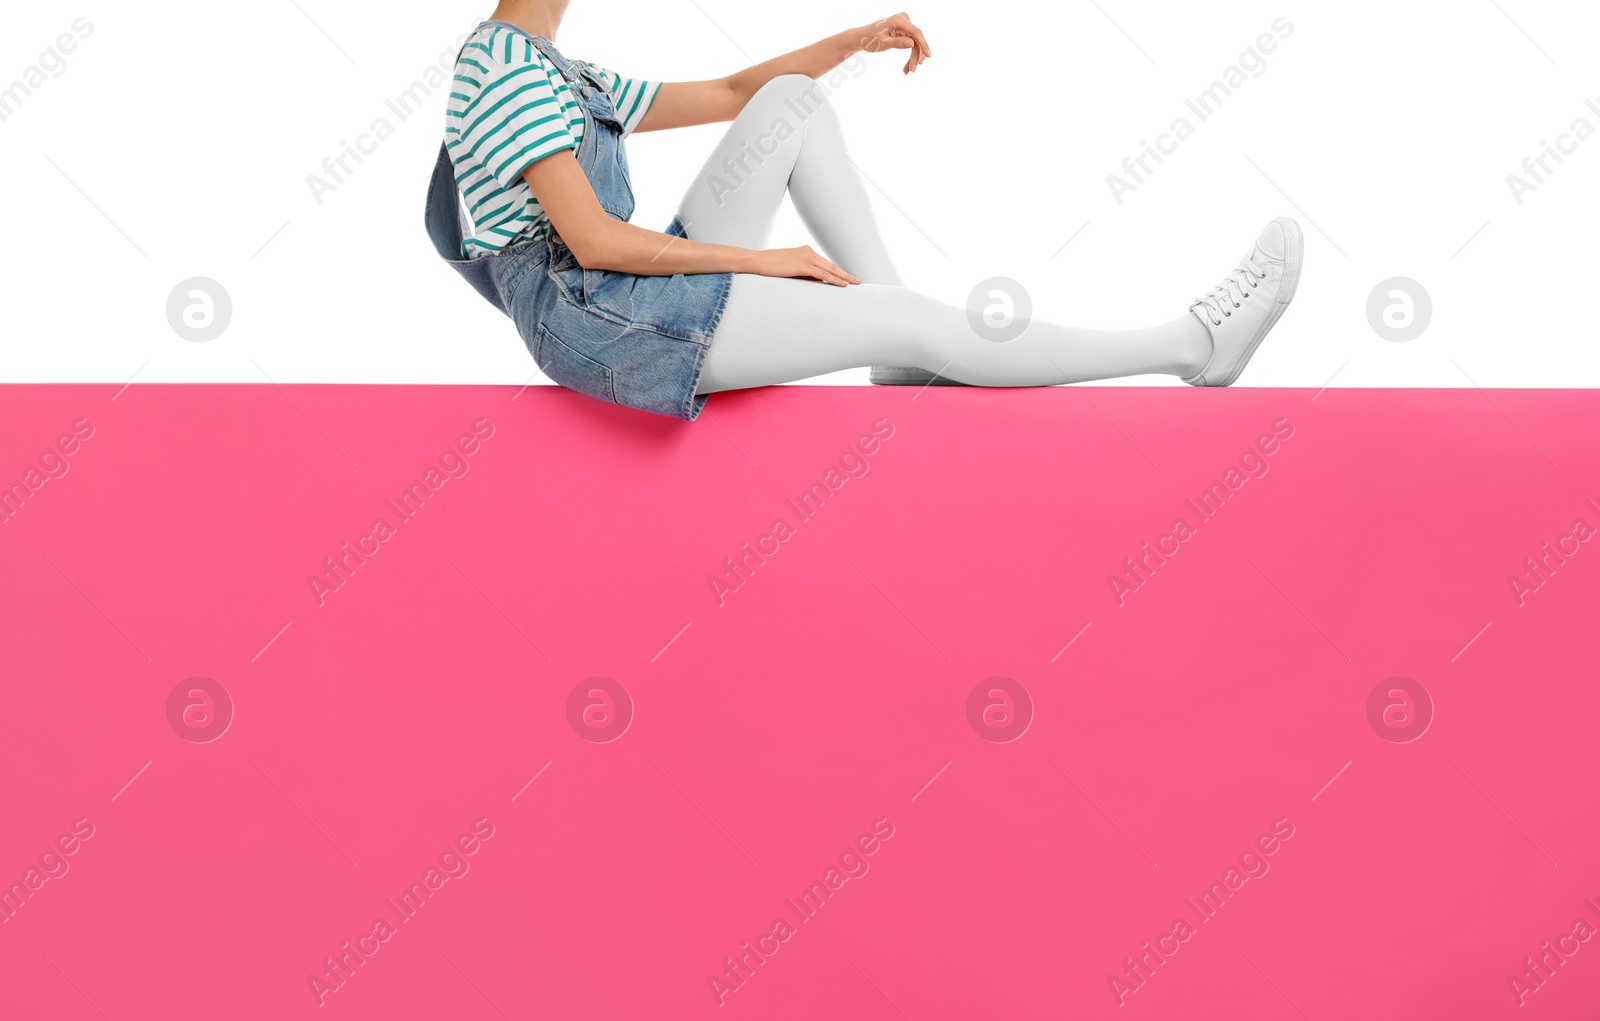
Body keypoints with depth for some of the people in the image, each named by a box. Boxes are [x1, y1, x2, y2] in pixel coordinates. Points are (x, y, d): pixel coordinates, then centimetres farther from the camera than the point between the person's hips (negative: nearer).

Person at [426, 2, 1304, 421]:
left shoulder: (569, 82, 21)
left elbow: (726, 95, 24)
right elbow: (596, 242, -19)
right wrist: (769, 261, -13)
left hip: (654, 295, 9)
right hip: (594, 315, -9)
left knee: (790, 100, 3)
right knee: (918, 323, -11)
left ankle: (908, 364, -2)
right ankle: (1194, 346, -1)